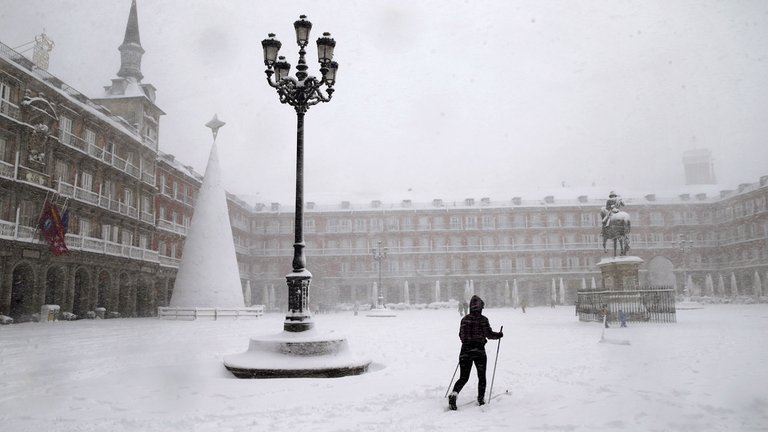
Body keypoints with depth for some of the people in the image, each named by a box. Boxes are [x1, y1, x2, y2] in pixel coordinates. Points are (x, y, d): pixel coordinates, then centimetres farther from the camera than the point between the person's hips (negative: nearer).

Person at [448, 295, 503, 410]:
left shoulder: (465, 319, 3)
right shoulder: (483, 319, -7)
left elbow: (461, 335, 10)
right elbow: (489, 334, -6)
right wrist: (499, 334, 12)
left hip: (465, 350, 3)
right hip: (479, 350, -3)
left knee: (463, 377, 7)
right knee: (481, 377, 16)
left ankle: (454, 394, -17)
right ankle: (481, 399, 18)